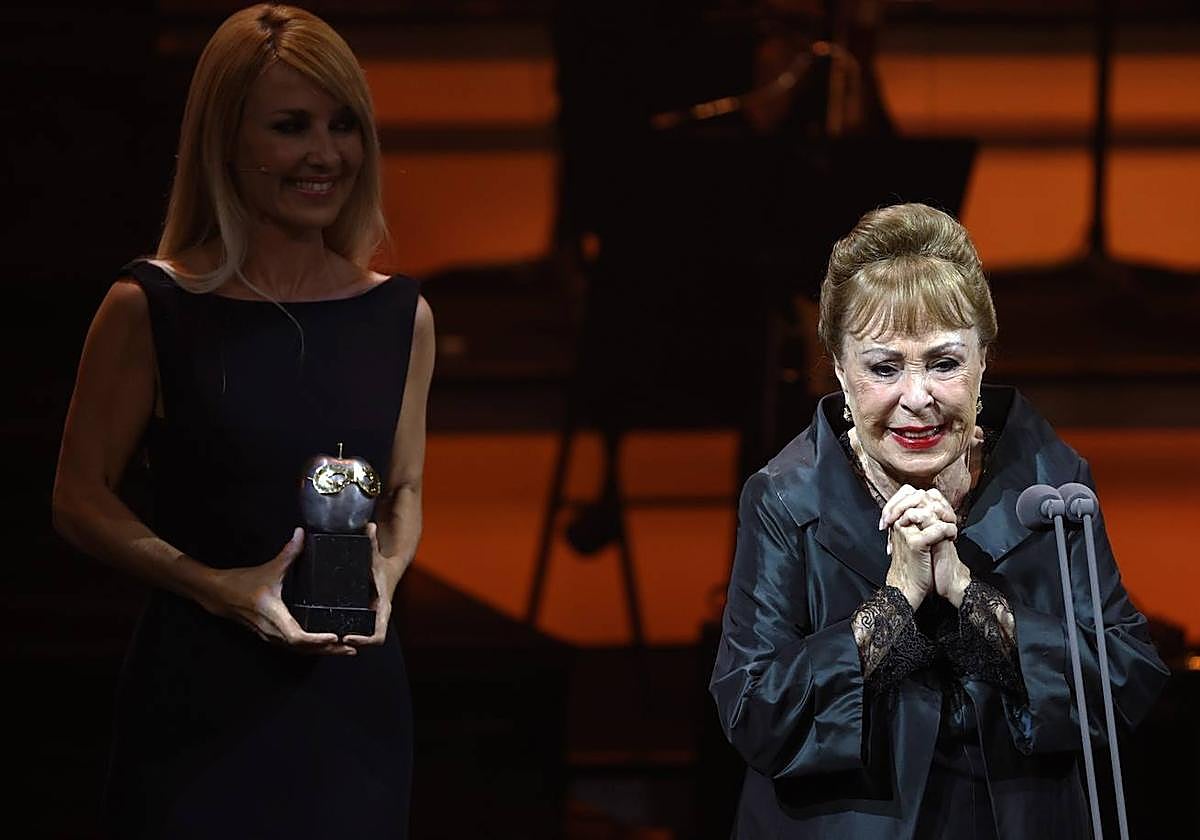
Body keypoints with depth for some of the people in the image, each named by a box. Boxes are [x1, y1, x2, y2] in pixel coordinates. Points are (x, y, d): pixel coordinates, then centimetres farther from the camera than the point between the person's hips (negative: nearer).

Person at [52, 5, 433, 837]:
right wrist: (215, 587, -15)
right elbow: (82, 496, -2)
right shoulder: (152, 309, -5)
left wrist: (384, 578, -5)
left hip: (350, 693, 3)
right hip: (198, 694, -3)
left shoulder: (400, 316, 6)